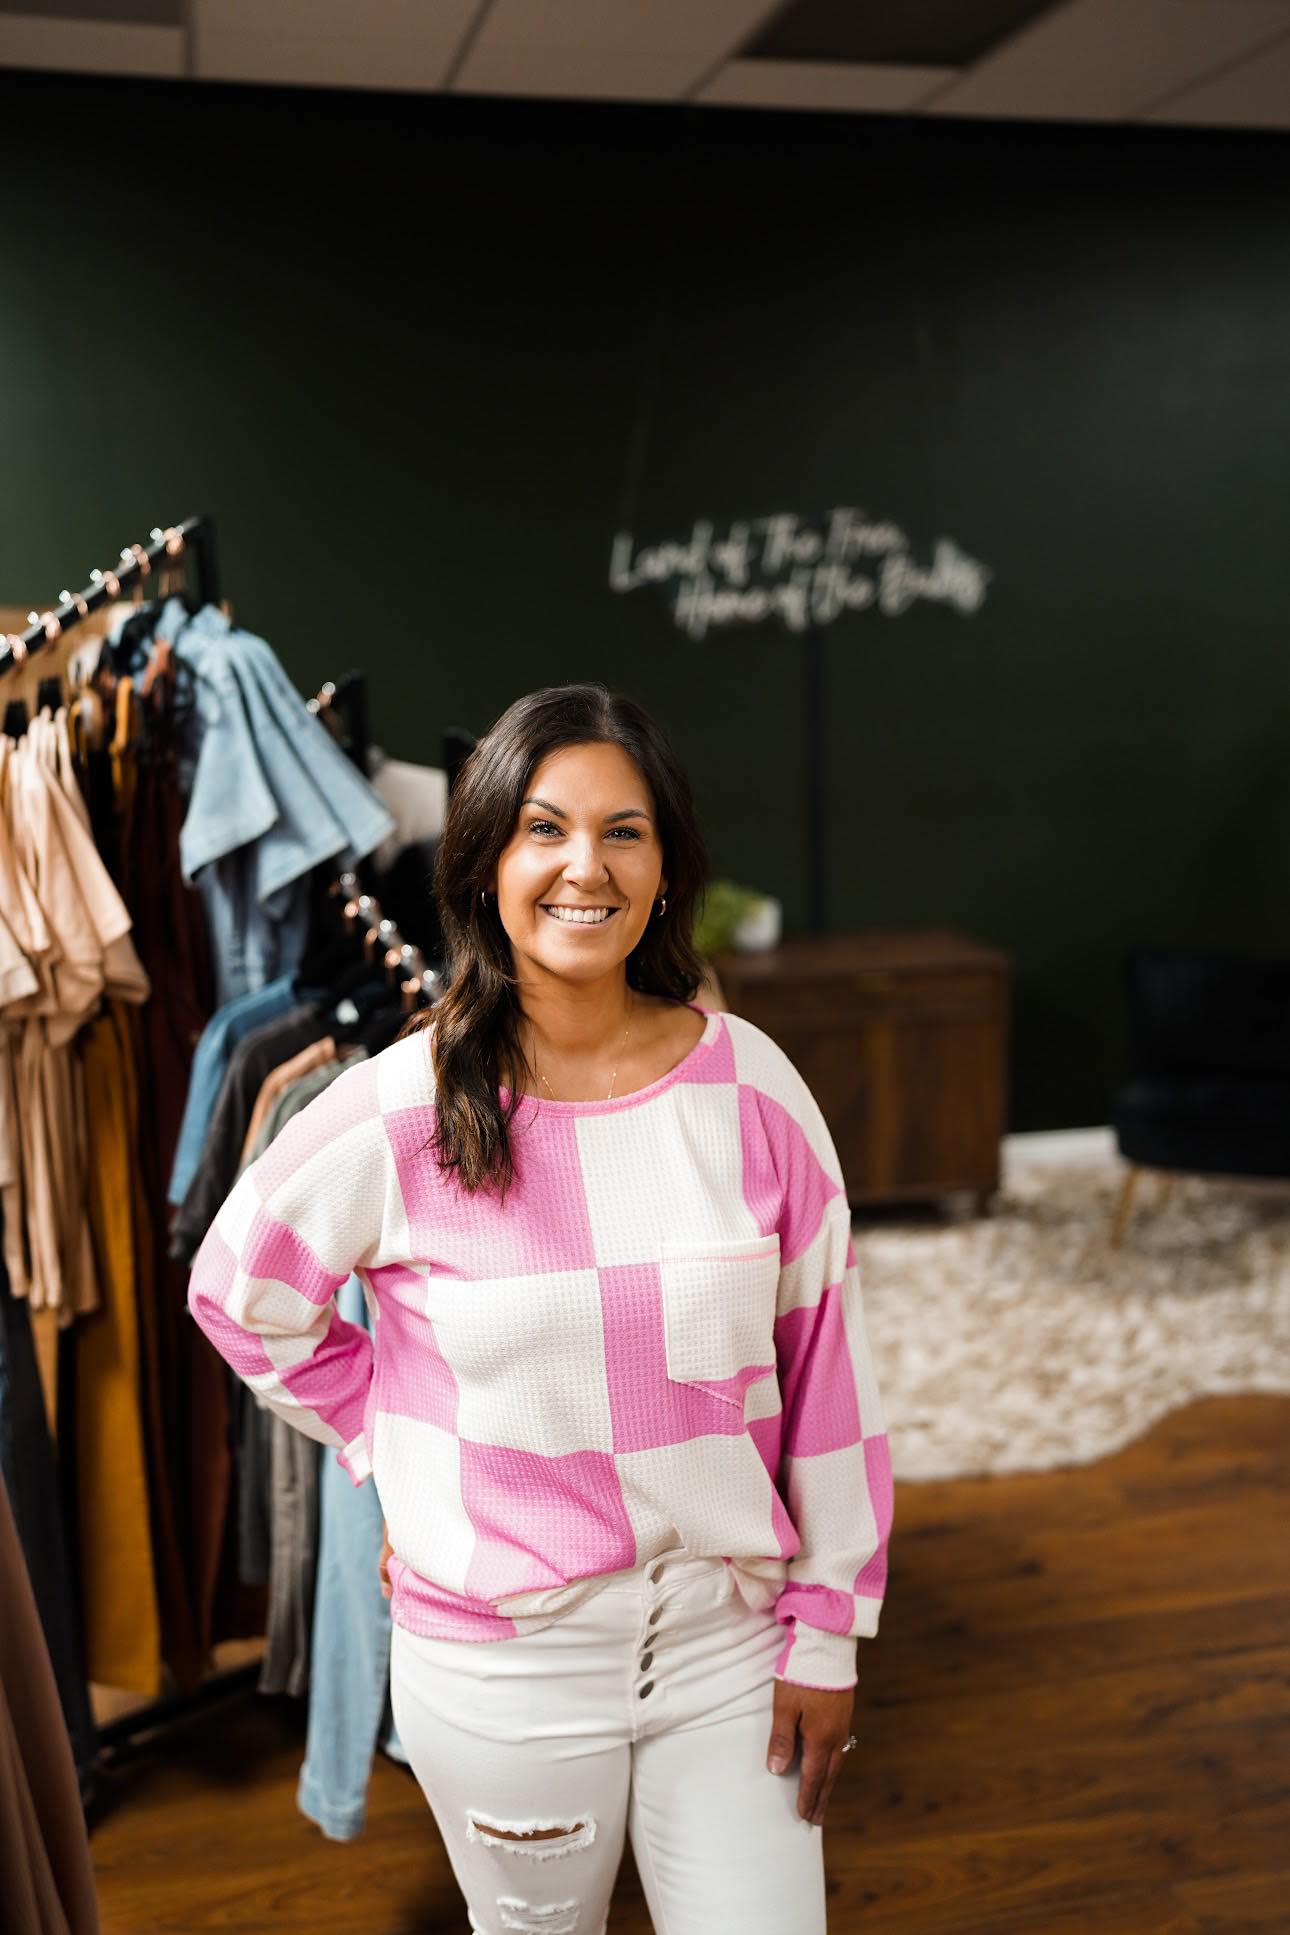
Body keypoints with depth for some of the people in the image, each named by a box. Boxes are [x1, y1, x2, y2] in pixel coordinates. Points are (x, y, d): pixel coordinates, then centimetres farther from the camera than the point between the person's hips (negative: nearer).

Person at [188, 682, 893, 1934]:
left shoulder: (749, 1087, -9)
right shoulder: (398, 1116, -12)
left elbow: (823, 1361, -3)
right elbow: (238, 1294, 4)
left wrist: (828, 1632, 0)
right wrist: (395, 1445, 0)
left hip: (727, 1638, 1)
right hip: (502, 1660, 0)